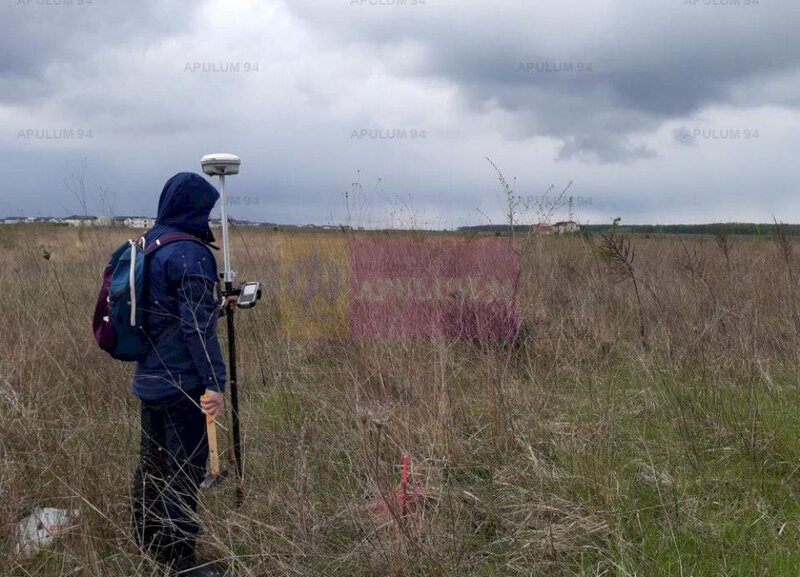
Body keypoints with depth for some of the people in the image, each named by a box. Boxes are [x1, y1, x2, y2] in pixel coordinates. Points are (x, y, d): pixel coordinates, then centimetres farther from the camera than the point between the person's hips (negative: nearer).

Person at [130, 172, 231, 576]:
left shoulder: (148, 245, 9)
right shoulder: (190, 254, -18)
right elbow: (198, 326, -22)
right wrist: (214, 381, -20)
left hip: (149, 377, 9)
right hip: (182, 383, -9)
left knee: (152, 460, 19)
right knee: (186, 468, 0)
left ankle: (147, 540, 33)